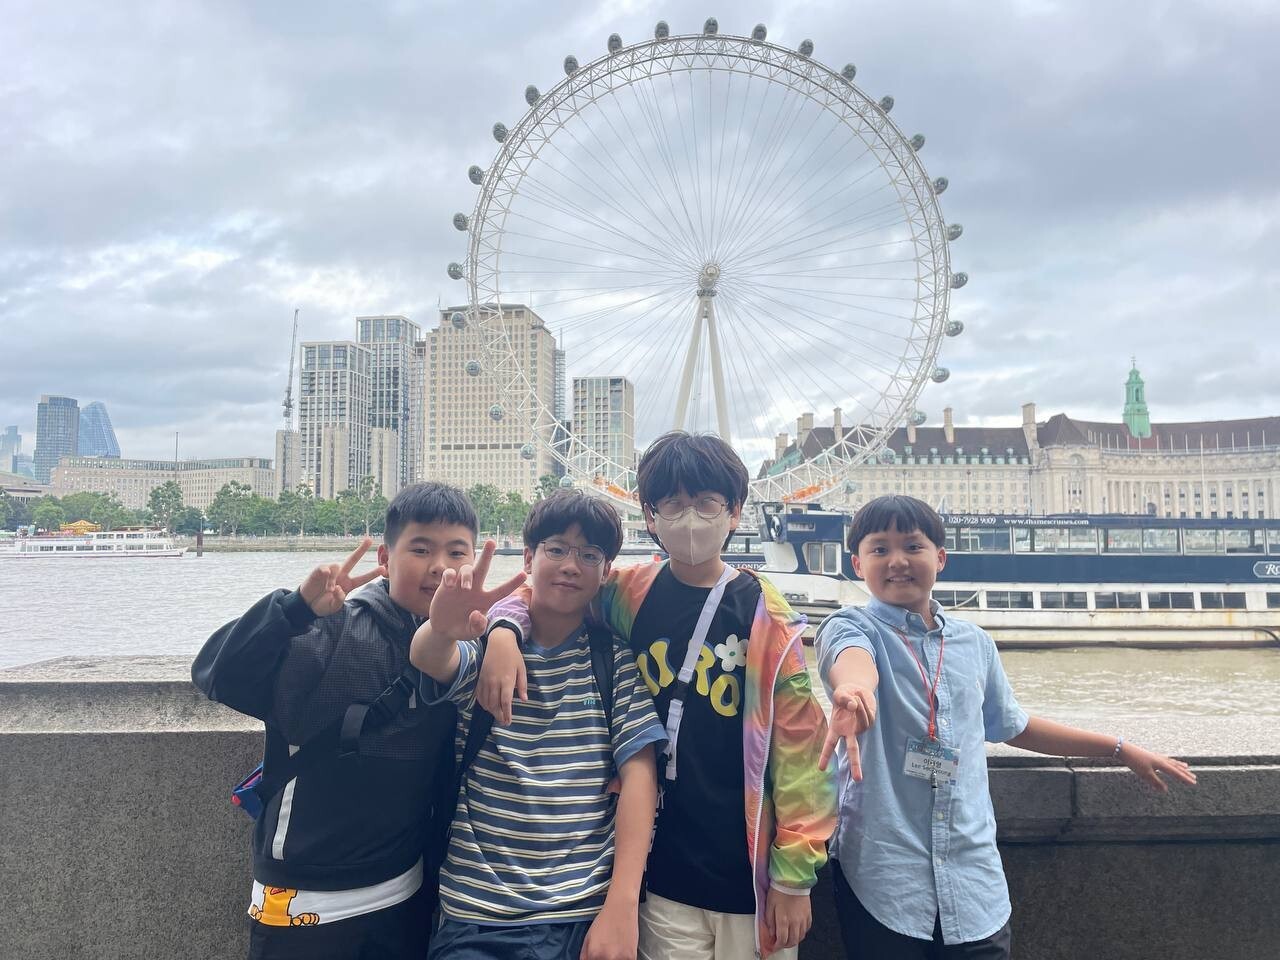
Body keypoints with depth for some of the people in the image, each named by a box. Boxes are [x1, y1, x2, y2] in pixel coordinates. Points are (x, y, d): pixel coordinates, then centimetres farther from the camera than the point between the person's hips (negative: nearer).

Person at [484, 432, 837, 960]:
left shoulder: (767, 618, -8)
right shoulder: (627, 595, -2)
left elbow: (797, 747, -6)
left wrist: (794, 874, -4)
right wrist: (505, 631, -13)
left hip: (752, 873, -1)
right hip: (664, 871, 1)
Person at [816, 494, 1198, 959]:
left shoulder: (974, 641, 8)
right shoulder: (850, 625, -7)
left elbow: (1012, 726, 23)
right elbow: (853, 659, -32)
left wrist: (1121, 748, 26)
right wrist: (854, 687, -56)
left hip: (973, 876, 4)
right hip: (882, 874, -4)